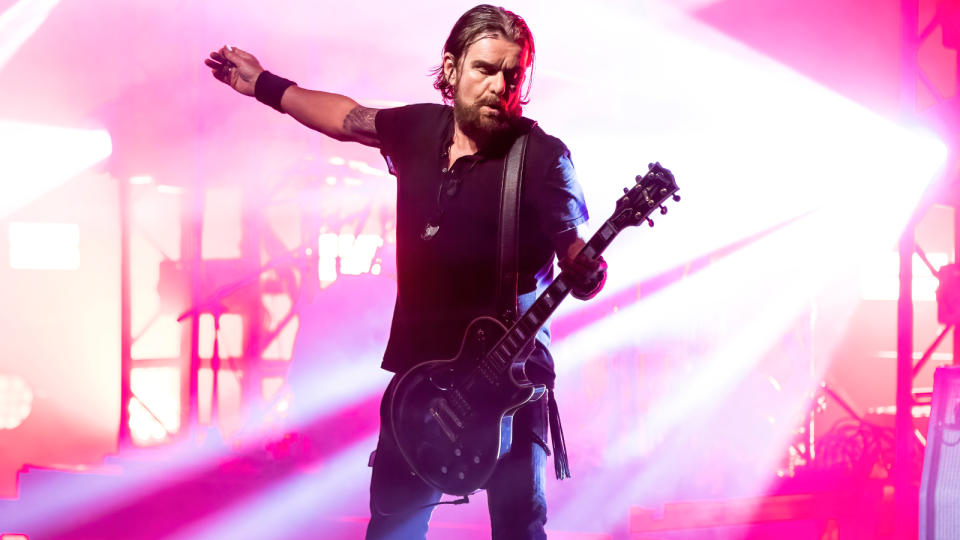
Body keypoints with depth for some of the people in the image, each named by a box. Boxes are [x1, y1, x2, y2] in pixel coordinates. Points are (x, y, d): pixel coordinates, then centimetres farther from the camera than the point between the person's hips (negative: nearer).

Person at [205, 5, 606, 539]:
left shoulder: (542, 156, -11)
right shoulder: (419, 128, 4)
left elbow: (579, 261, -13)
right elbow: (346, 116, 23)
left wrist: (589, 274, -37)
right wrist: (264, 84, 32)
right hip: (418, 369, 5)